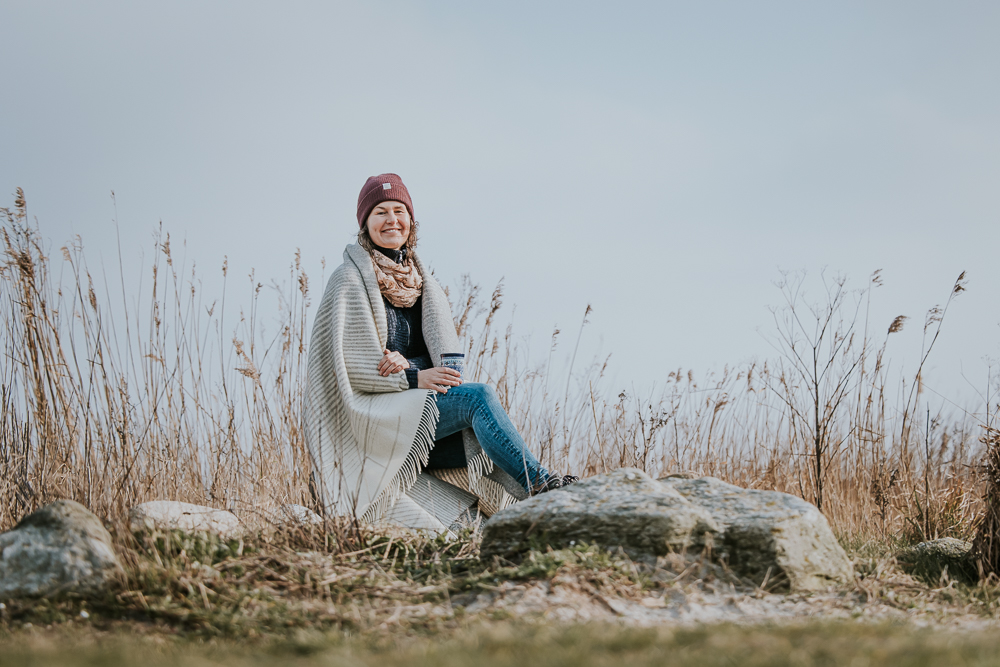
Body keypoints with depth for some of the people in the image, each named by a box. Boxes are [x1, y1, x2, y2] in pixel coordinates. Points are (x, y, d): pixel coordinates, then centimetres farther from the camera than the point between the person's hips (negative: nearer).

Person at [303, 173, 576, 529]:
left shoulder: (422, 282, 18)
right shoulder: (349, 279, -1)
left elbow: (445, 354, 10)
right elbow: (343, 359, -10)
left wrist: (404, 363, -13)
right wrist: (413, 377, -20)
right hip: (373, 416, -6)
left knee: (482, 440, -25)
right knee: (479, 396, -27)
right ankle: (541, 486, -32)